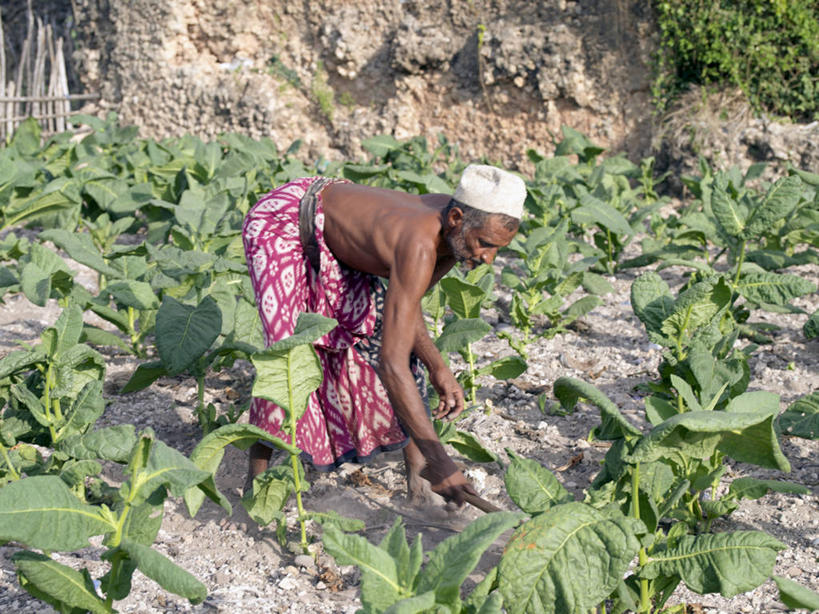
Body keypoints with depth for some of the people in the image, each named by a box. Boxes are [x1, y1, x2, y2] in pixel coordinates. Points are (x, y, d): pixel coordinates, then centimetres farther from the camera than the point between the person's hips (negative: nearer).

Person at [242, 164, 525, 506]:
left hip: (335, 227, 8)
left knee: (387, 330, 0)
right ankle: (256, 474, -2)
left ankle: (412, 458, 9)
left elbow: (402, 301, -2)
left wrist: (437, 368, -14)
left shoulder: (459, 228, -16)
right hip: (281, 220, -8)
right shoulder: (419, 246, -42)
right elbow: (391, 364, -46)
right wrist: (437, 458, -45)